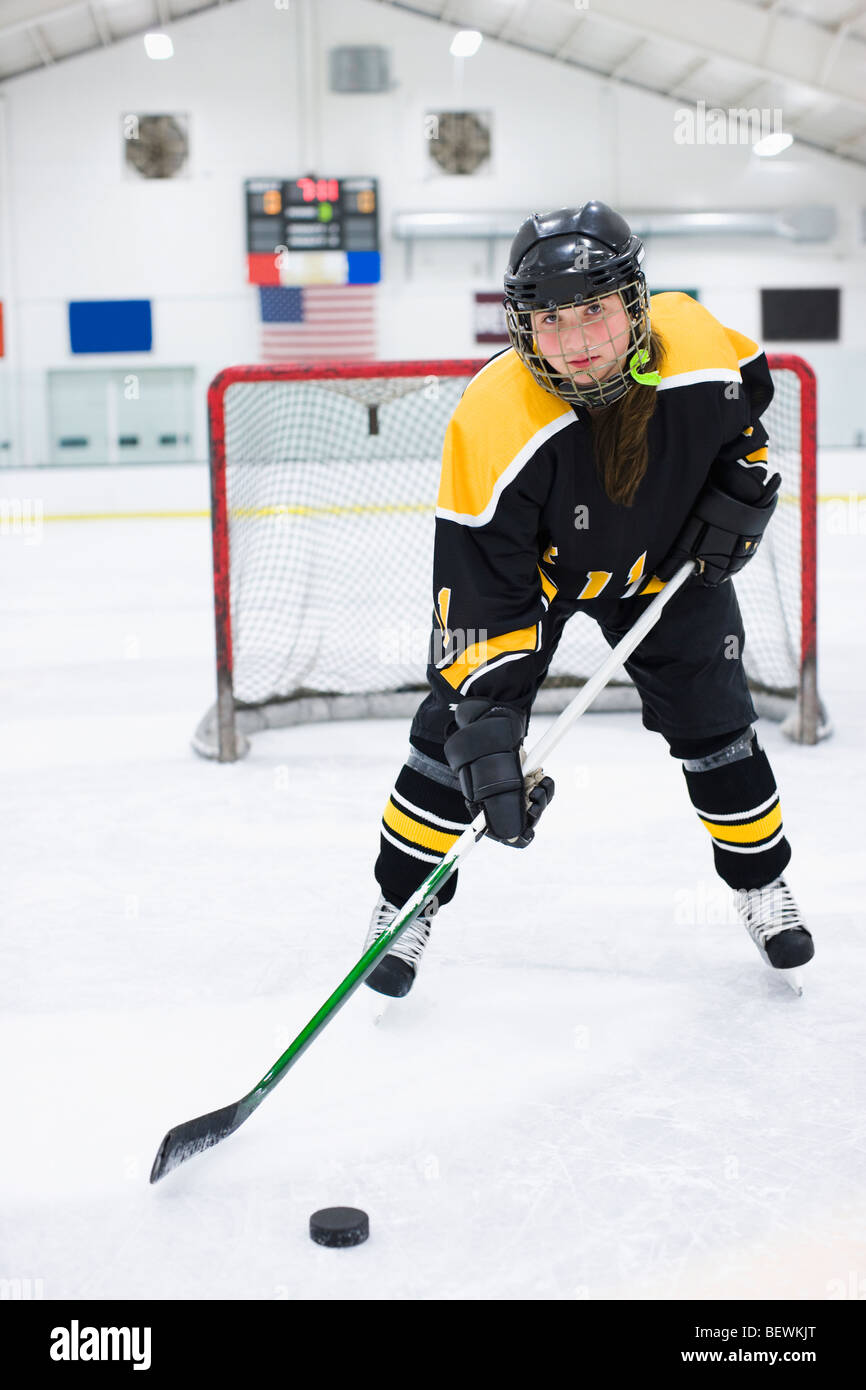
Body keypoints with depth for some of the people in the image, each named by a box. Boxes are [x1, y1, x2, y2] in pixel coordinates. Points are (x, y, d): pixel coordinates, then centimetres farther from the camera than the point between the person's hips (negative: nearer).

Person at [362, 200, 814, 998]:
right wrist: (485, 715, -40)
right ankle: (403, 906, 10)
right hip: (526, 566, -2)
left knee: (713, 721, 2)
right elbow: (480, 587, -34)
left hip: (667, 555, 3)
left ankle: (763, 885, 26)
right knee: (458, 725, -8)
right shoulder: (493, 423, -37)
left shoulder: (701, 349, -27)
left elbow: (749, 397, 1)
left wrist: (740, 488, -10)